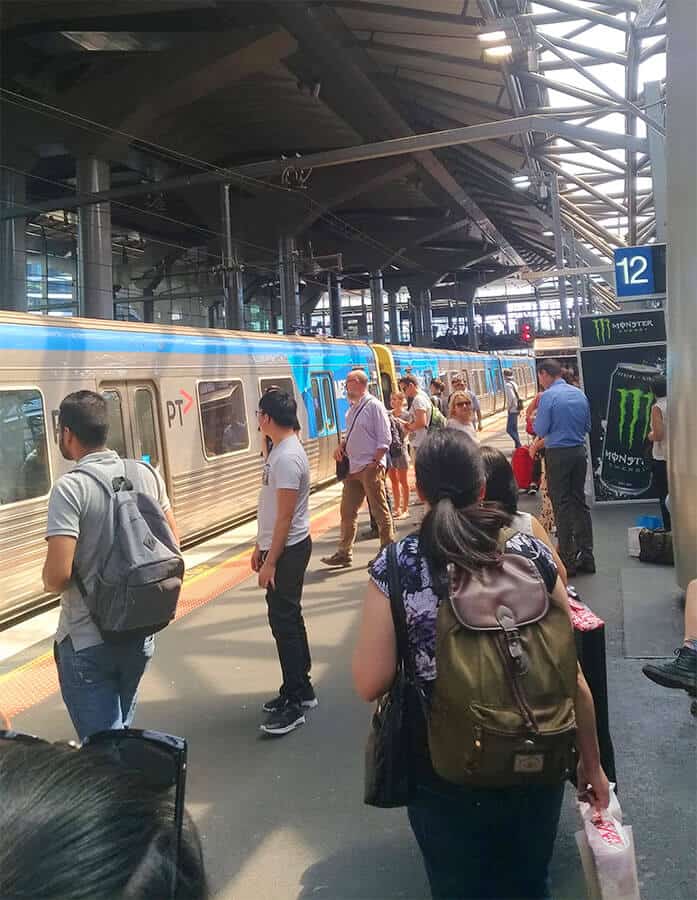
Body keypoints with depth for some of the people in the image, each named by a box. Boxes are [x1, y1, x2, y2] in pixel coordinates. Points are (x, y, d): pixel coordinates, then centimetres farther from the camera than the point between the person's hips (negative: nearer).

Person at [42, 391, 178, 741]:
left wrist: (49, 581, -1)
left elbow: (57, 575, -23)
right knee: (121, 729, 25)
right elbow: (171, 546, 9)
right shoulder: (146, 473, 0)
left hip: (87, 642, -6)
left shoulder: (70, 487, -18)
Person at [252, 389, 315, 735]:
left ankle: (295, 703, 6)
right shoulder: (279, 450, 11)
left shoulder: (287, 457, -21)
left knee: (285, 621, -3)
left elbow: (285, 516, -23)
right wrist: (260, 546, 20)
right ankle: (300, 689, 29)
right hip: (278, 548, 10)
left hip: (287, 550, -10)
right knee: (287, 619, 17)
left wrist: (271, 561, -20)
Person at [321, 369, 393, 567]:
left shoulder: (373, 406, -11)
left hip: (370, 468, -8)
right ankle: (344, 553, 19)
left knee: (380, 512, 2)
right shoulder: (353, 407, 13)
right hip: (353, 468, 9)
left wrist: (374, 463, -16)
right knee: (347, 512, 11)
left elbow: (384, 439, -14)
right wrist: (342, 446, 5)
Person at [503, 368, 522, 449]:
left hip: (512, 410, -9)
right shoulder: (513, 383, 12)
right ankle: (518, 446, 21)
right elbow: (518, 396, 14)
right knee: (514, 430, 16)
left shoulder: (507, 385, -15)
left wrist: (509, 407, -13)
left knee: (509, 430, -8)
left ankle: (518, 445, -12)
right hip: (516, 409, 9)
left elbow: (512, 397, -25)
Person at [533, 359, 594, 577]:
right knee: (580, 501, 12)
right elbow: (587, 426, 15)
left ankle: (568, 558, 4)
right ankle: (586, 556, 16)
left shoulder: (548, 396, -12)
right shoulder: (580, 394, 8)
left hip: (558, 454, -6)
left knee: (562, 504, 1)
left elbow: (540, 430, -11)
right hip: (579, 451, 6)